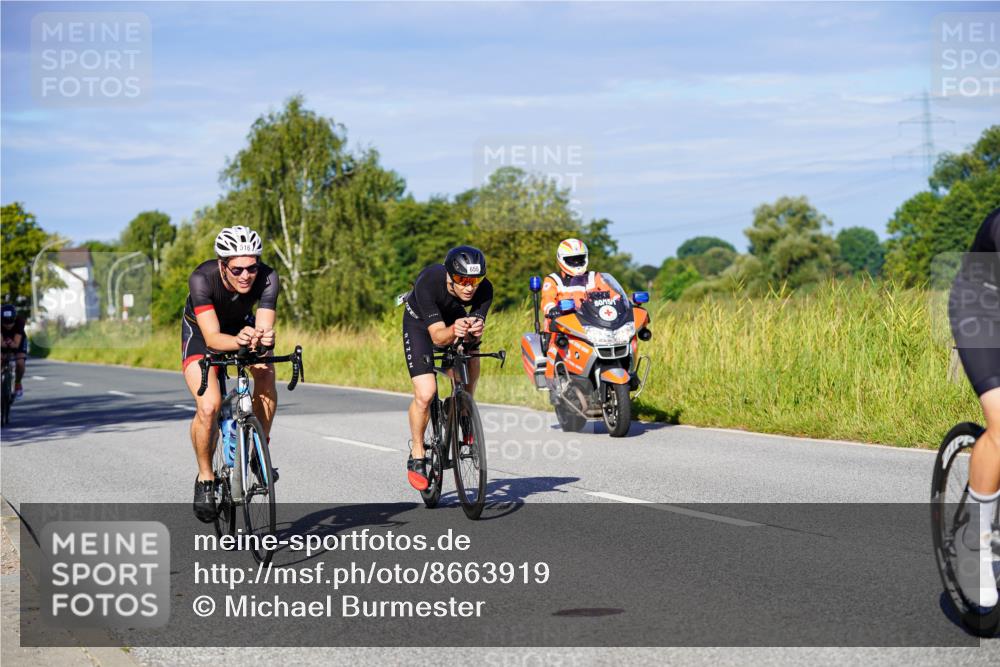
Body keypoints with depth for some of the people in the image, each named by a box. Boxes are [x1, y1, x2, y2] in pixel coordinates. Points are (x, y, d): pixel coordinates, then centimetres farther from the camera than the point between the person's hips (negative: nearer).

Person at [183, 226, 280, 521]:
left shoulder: (267, 278, -30)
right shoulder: (202, 279, -36)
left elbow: (264, 328, -34)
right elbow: (212, 337, -41)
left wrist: (262, 338, -58)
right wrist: (238, 341, -62)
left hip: (242, 325, 3)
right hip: (200, 331, -3)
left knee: (266, 373, -27)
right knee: (208, 406, -23)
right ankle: (205, 477, 0)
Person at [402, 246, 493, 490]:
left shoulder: (484, 289, -30)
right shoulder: (428, 282, -39)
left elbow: (474, 337, -30)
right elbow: (438, 337, -40)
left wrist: (474, 331, -53)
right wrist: (454, 331, -61)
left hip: (455, 318, 4)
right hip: (420, 322, -4)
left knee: (471, 359, -23)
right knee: (425, 394, -18)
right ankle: (416, 456, 1)